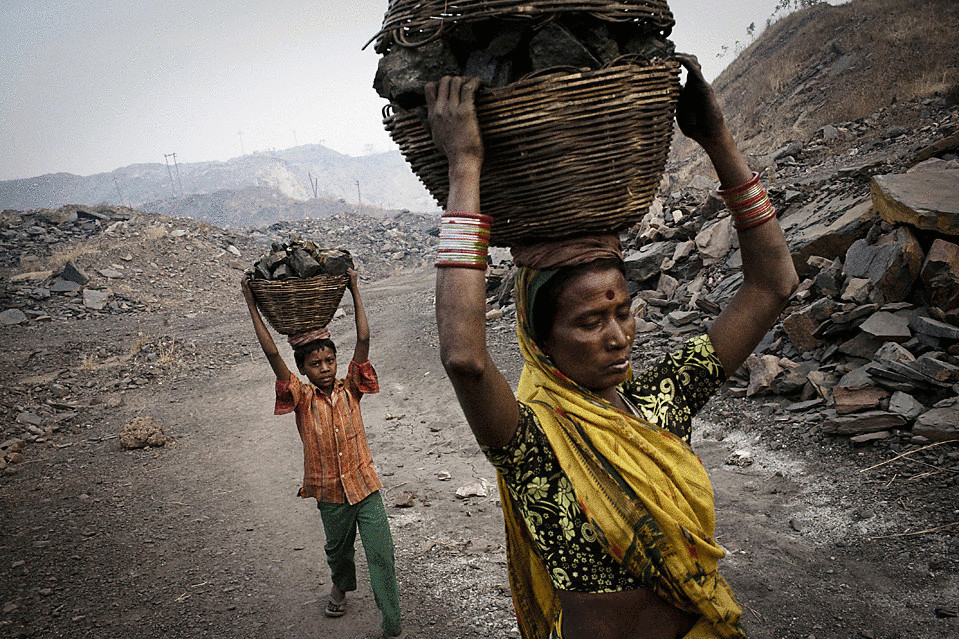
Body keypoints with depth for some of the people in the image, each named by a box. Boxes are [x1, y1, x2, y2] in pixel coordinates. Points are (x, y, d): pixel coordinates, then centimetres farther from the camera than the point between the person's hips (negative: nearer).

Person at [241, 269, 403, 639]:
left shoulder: (350, 390, -7)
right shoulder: (302, 398, -9)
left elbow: (363, 340, -13)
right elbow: (272, 355, -18)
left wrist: (355, 292, -13)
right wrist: (252, 306, -19)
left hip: (365, 487, -1)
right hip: (329, 493, 1)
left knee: (381, 556, -2)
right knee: (338, 549, 24)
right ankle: (340, 586, 56)